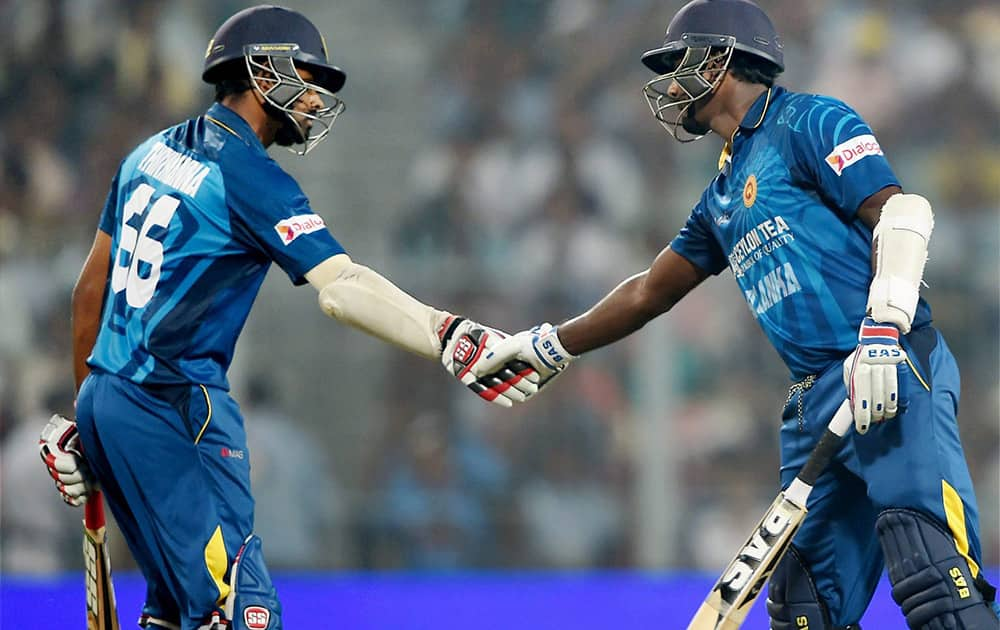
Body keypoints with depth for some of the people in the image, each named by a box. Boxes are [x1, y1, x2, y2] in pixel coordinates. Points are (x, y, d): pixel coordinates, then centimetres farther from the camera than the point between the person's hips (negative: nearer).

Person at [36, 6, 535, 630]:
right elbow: (341, 287, -26)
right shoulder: (246, 173, -12)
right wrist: (453, 341, -36)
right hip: (172, 412, -10)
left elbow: (90, 289, 21)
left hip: (105, 401, 10)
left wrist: (86, 406, 30)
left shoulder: (153, 154, 14)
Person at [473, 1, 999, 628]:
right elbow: (651, 292, 37)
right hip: (815, 402, 9)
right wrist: (546, 347, 39)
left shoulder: (809, 123, 1)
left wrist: (882, 330, -22)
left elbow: (900, 212, -11)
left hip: (891, 375, -9)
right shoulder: (723, 194, 27)